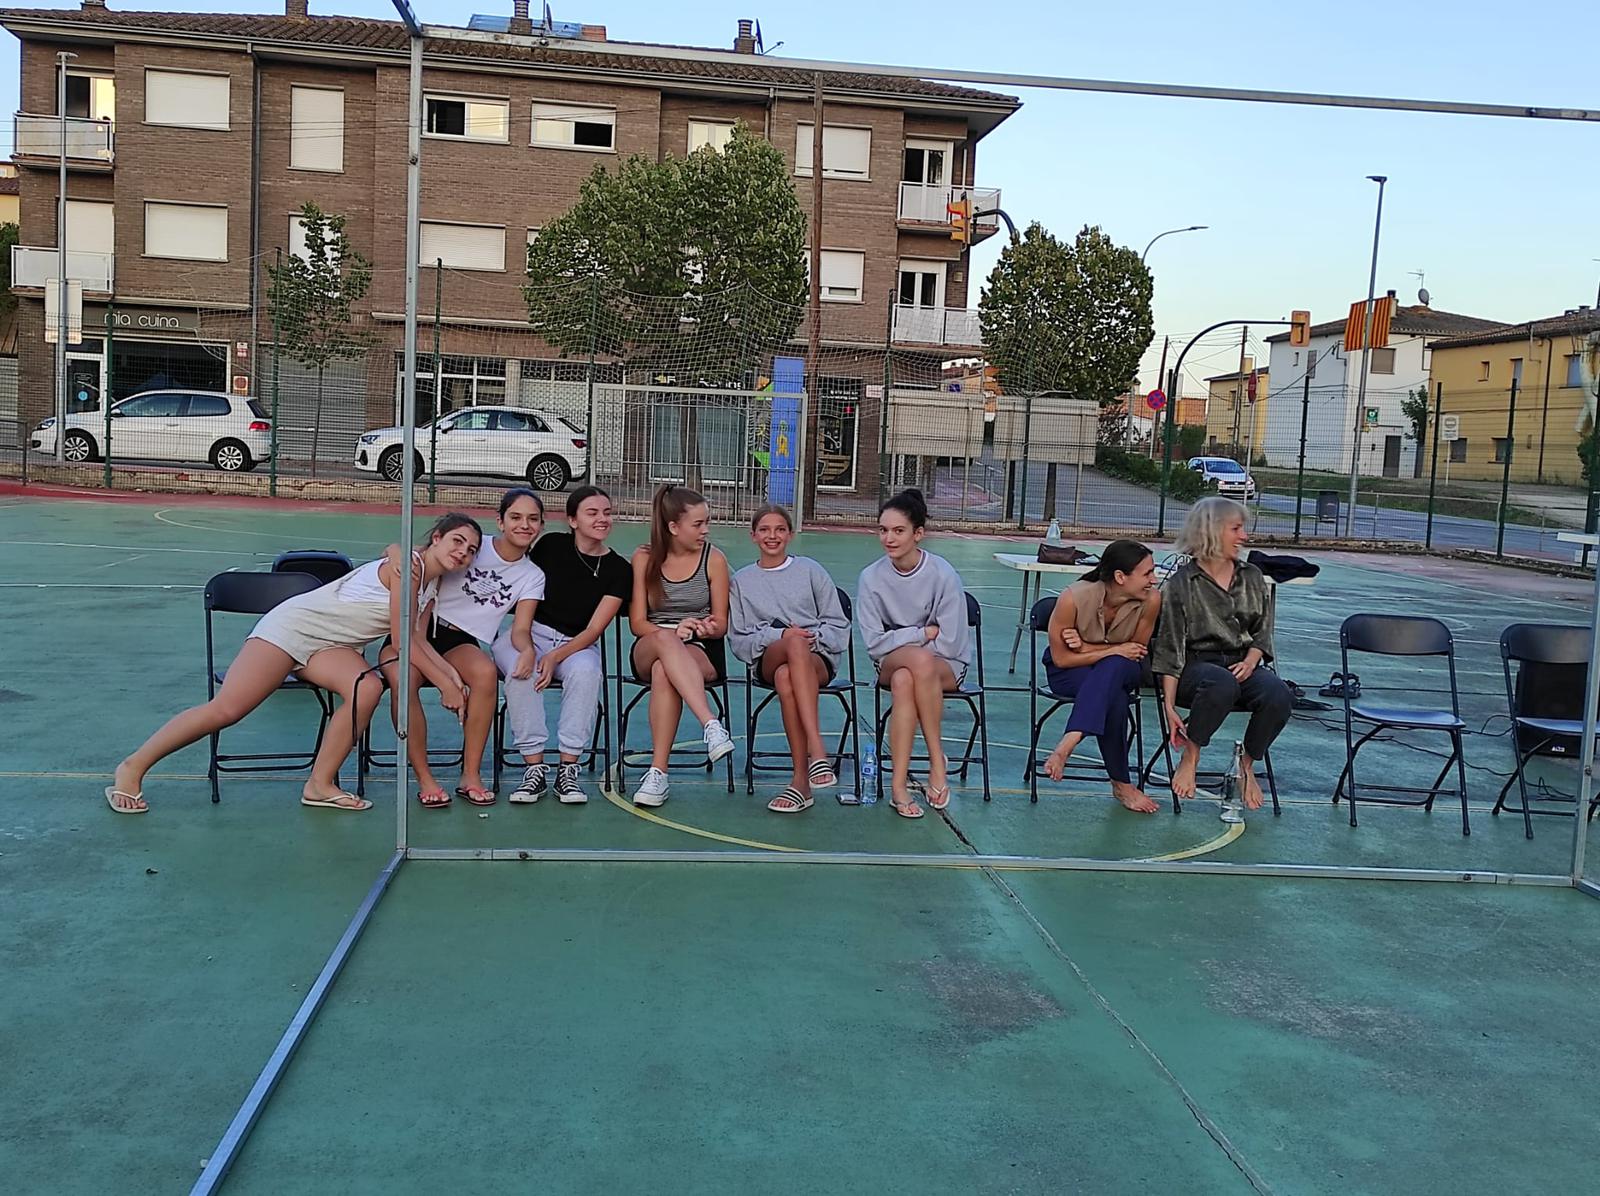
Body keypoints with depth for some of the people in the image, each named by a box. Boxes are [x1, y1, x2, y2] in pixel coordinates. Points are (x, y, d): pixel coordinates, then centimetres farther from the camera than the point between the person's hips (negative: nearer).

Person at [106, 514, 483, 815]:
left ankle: (320, 784, -12)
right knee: (225, 710, -13)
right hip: (295, 623, -8)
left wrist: (449, 671, -5)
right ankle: (132, 768, 4)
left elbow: (416, 638, 10)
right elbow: (401, 639, -18)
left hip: (329, 647, 8)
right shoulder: (406, 561, -18)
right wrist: (444, 684, -14)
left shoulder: (433, 588, 7)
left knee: (368, 687, -23)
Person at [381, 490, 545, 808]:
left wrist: (527, 649, -25)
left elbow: (520, 630, -1)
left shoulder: (533, 577, 7)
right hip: (422, 627, -2)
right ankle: (424, 778, -21)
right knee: (404, 678, -34)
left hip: (463, 642, 2)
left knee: (486, 673, -33)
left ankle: (471, 775, -21)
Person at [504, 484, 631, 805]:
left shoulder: (618, 570, 0)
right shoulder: (551, 545, 1)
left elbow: (593, 630, -5)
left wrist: (556, 656, -22)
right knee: (522, 670, -35)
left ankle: (568, 769, -29)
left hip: (577, 644, 0)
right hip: (530, 633, 0)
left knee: (586, 670, -35)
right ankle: (534, 768, -27)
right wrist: (526, 646, -11)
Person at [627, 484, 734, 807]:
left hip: (701, 651, -1)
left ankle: (658, 772, -41)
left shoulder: (714, 560, 2)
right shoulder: (644, 558, 3)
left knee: (663, 671, -38)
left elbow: (721, 623, 7)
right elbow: (637, 622, 1)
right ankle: (711, 725, -51)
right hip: (649, 648, 1)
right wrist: (673, 631, -19)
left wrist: (710, 628, -19)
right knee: (665, 639, -39)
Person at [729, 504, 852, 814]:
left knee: (786, 677, -40)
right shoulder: (742, 580, 19)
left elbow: (838, 625, 14)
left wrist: (814, 637, -8)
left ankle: (801, 780, -44)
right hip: (768, 659, 0)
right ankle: (817, 751, -48)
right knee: (795, 644, -39)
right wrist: (781, 636, -6)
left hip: (818, 659, 0)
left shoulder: (810, 570, 15)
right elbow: (739, 639, 10)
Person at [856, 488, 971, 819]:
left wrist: (900, 639, -8)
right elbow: (875, 643, -8)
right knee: (911, 670, -37)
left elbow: (948, 644, -13)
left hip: (947, 667, -2)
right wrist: (924, 633, -12)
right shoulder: (871, 577, -7)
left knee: (904, 680, -37)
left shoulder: (943, 575, -14)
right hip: (890, 665, 2)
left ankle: (899, 785, -26)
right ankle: (937, 758, -29)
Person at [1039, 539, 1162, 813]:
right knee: (1114, 697, -34)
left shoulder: (1151, 599, -21)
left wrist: (1087, 648, -21)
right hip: (1068, 674, -2)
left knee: (1114, 668, -36)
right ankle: (1122, 784, -23)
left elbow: (1138, 651, -6)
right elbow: (1061, 658, -16)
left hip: (1123, 670, 2)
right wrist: (1114, 650, -24)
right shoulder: (1073, 598, -27)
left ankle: (1066, 746, -39)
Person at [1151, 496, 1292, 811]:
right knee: (1222, 685, -40)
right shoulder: (1180, 584, -2)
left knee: (1279, 695, -29)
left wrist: (1250, 662, -7)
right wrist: (1169, 705, -11)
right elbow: (1170, 649, -4)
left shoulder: (1252, 577, 13)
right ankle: (1190, 758, -18)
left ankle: (1247, 765, -5)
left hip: (1243, 663, 4)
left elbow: (1263, 632, 17)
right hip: (1198, 664, -4)